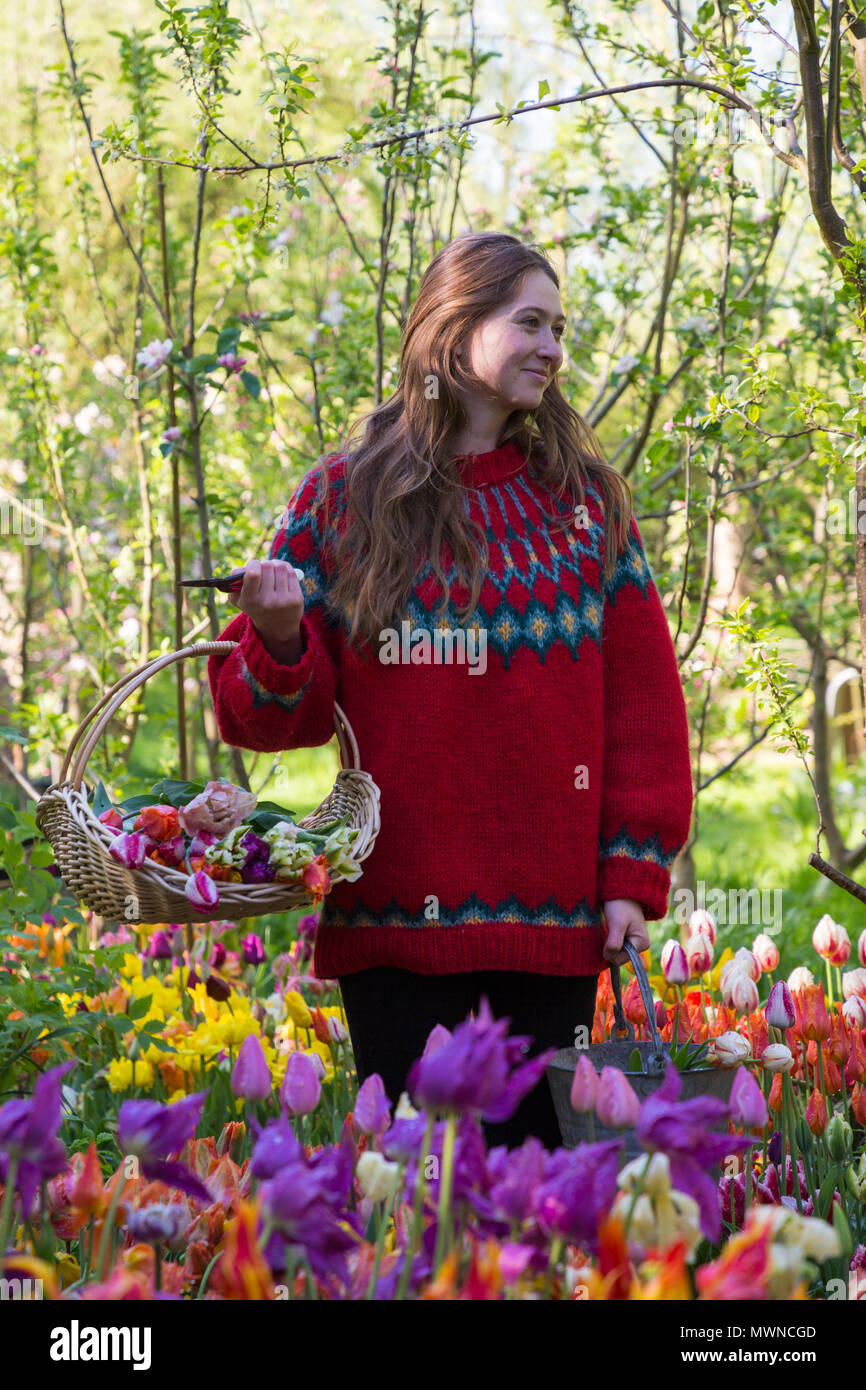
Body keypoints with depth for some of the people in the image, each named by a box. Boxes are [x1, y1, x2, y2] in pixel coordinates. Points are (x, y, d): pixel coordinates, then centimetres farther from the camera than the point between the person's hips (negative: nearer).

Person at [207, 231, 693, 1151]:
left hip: (552, 915, 1)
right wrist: (277, 641, -17)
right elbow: (272, 716, 5)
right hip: (392, 912, -1)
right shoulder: (344, 498, 5)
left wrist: (636, 873, 0)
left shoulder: (585, 501, 10)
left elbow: (642, 702, 7)